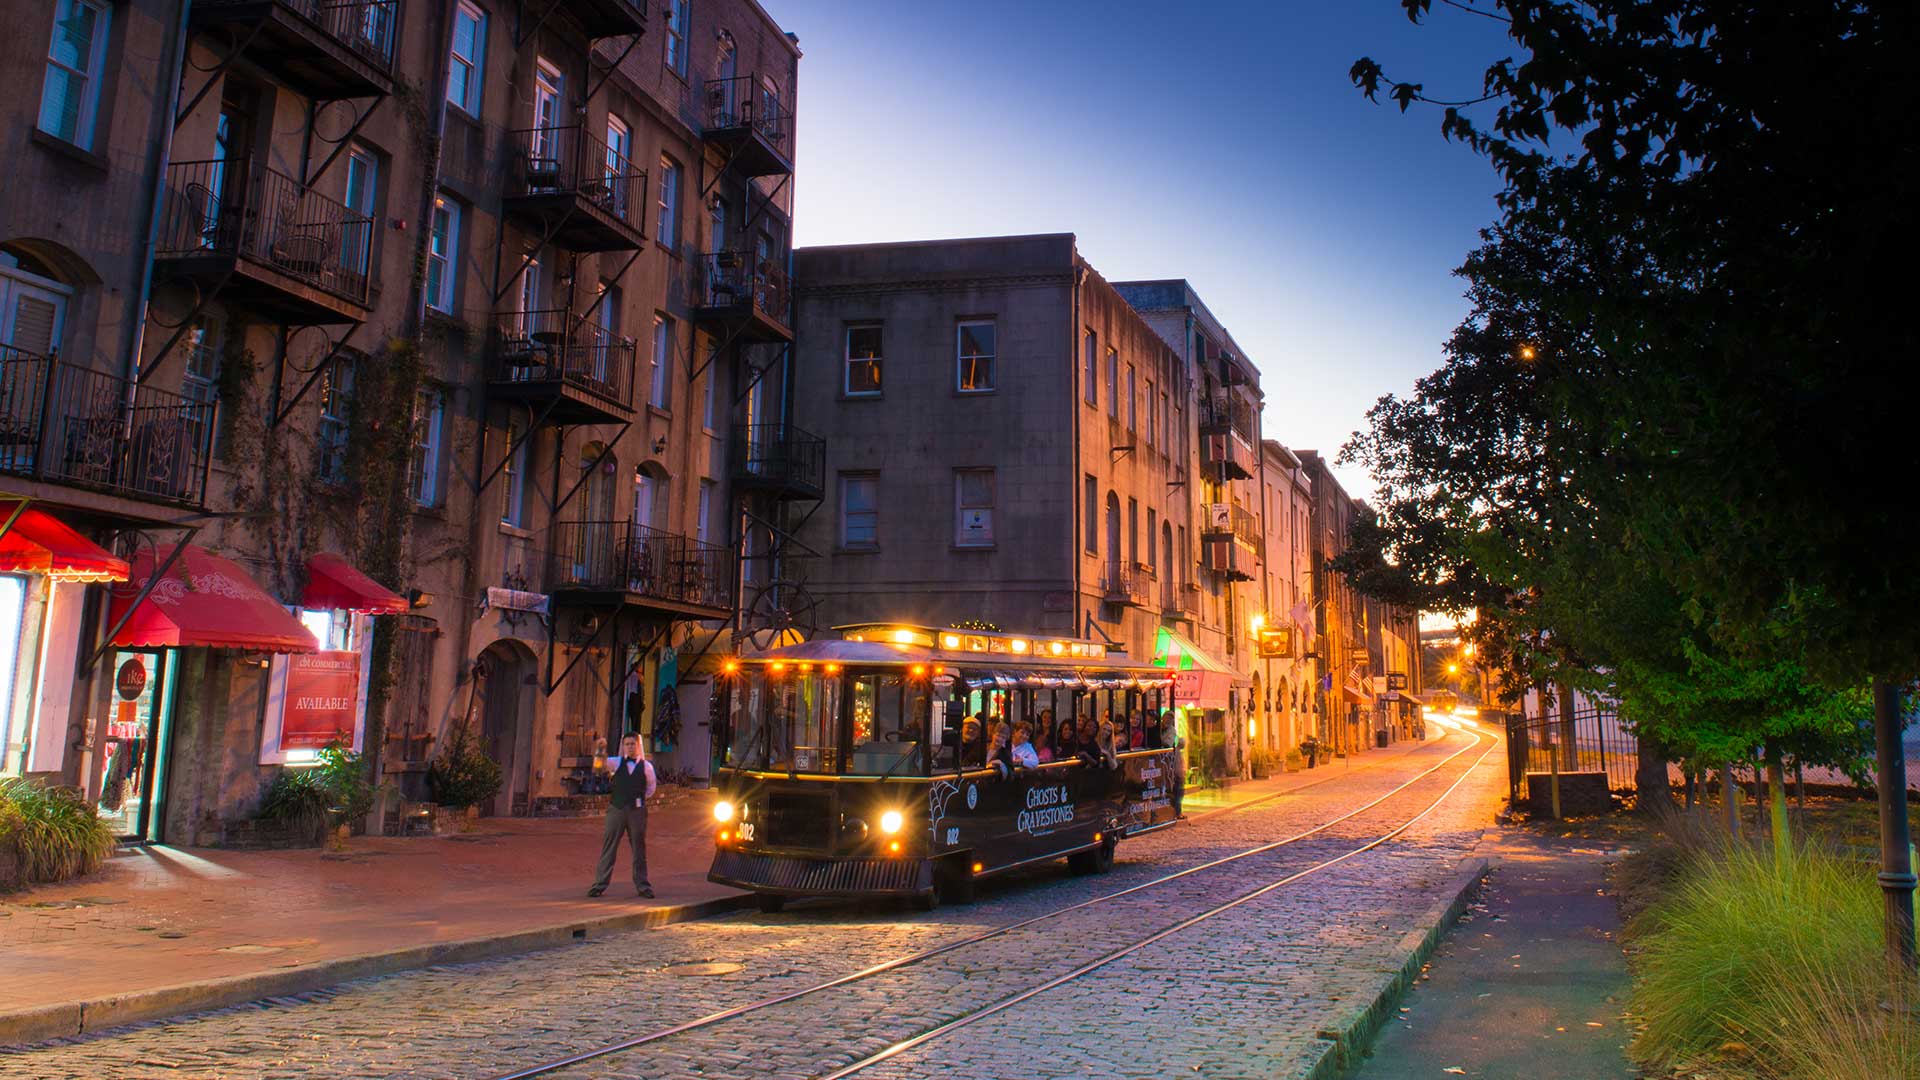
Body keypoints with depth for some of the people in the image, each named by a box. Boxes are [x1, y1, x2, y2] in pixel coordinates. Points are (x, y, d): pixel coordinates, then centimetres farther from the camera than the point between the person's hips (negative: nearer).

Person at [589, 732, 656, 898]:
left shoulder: (646, 766, 4)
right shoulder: (617, 763, 4)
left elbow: (651, 787, 15)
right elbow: (601, 763, -13)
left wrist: (640, 798, 8)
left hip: (637, 810, 0)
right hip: (616, 809, 0)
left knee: (639, 849, 6)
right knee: (608, 848, 1)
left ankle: (642, 886, 13)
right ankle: (599, 884, 5)